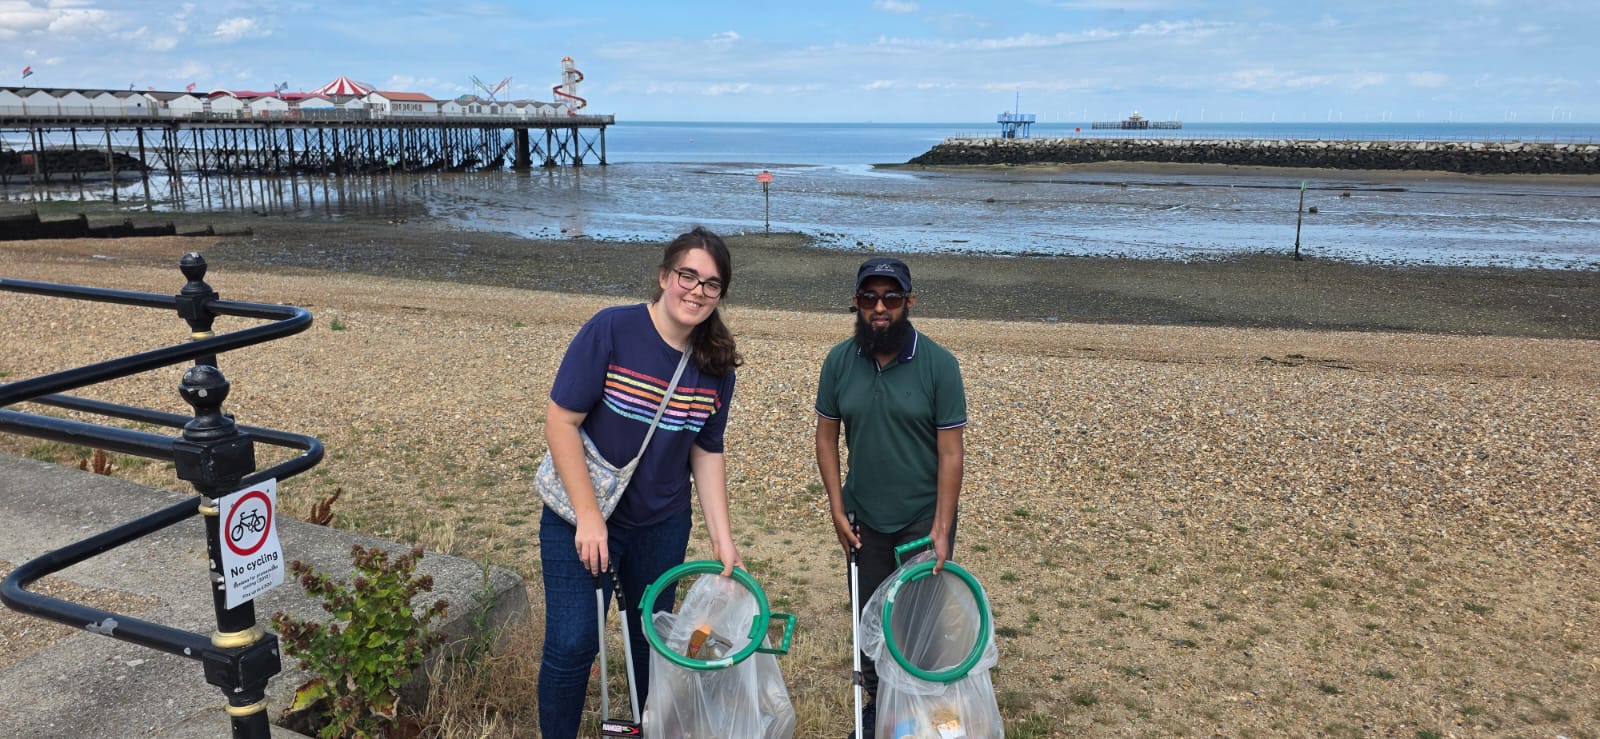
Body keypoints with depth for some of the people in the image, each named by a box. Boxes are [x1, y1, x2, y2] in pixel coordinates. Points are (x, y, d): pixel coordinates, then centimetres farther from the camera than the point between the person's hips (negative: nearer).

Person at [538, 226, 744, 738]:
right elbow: (560, 422, -18)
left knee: (653, 636, 16)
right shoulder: (611, 331, -19)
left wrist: (722, 539, -2)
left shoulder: (717, 367, -4)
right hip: (582, 516, -4)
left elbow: (706, 454, 3)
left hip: (662, 524, 4)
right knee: (573, 642, -5)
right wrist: (588, 517, -19)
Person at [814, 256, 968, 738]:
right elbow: (826, 436, 2)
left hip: (923, 518, -3)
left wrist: (941, 528, -16)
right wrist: (837, 508, -3)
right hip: (865, 519, 3)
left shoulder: (938, 364, -15)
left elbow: (950, 452, -13)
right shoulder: (839, 361, -5)